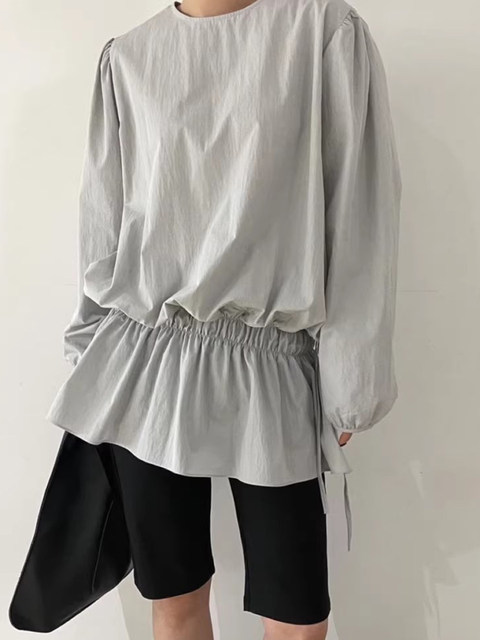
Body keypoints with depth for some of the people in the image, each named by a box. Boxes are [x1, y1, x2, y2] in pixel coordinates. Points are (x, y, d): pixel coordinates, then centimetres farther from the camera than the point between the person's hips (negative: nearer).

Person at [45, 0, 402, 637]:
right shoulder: (126, 58, 9)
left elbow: (359, 220, -3)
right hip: (147, 362, 3)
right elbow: (104, 221, 11)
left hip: (268, 369, -2)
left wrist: (349, 381, -4)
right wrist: (92, 365, 11)